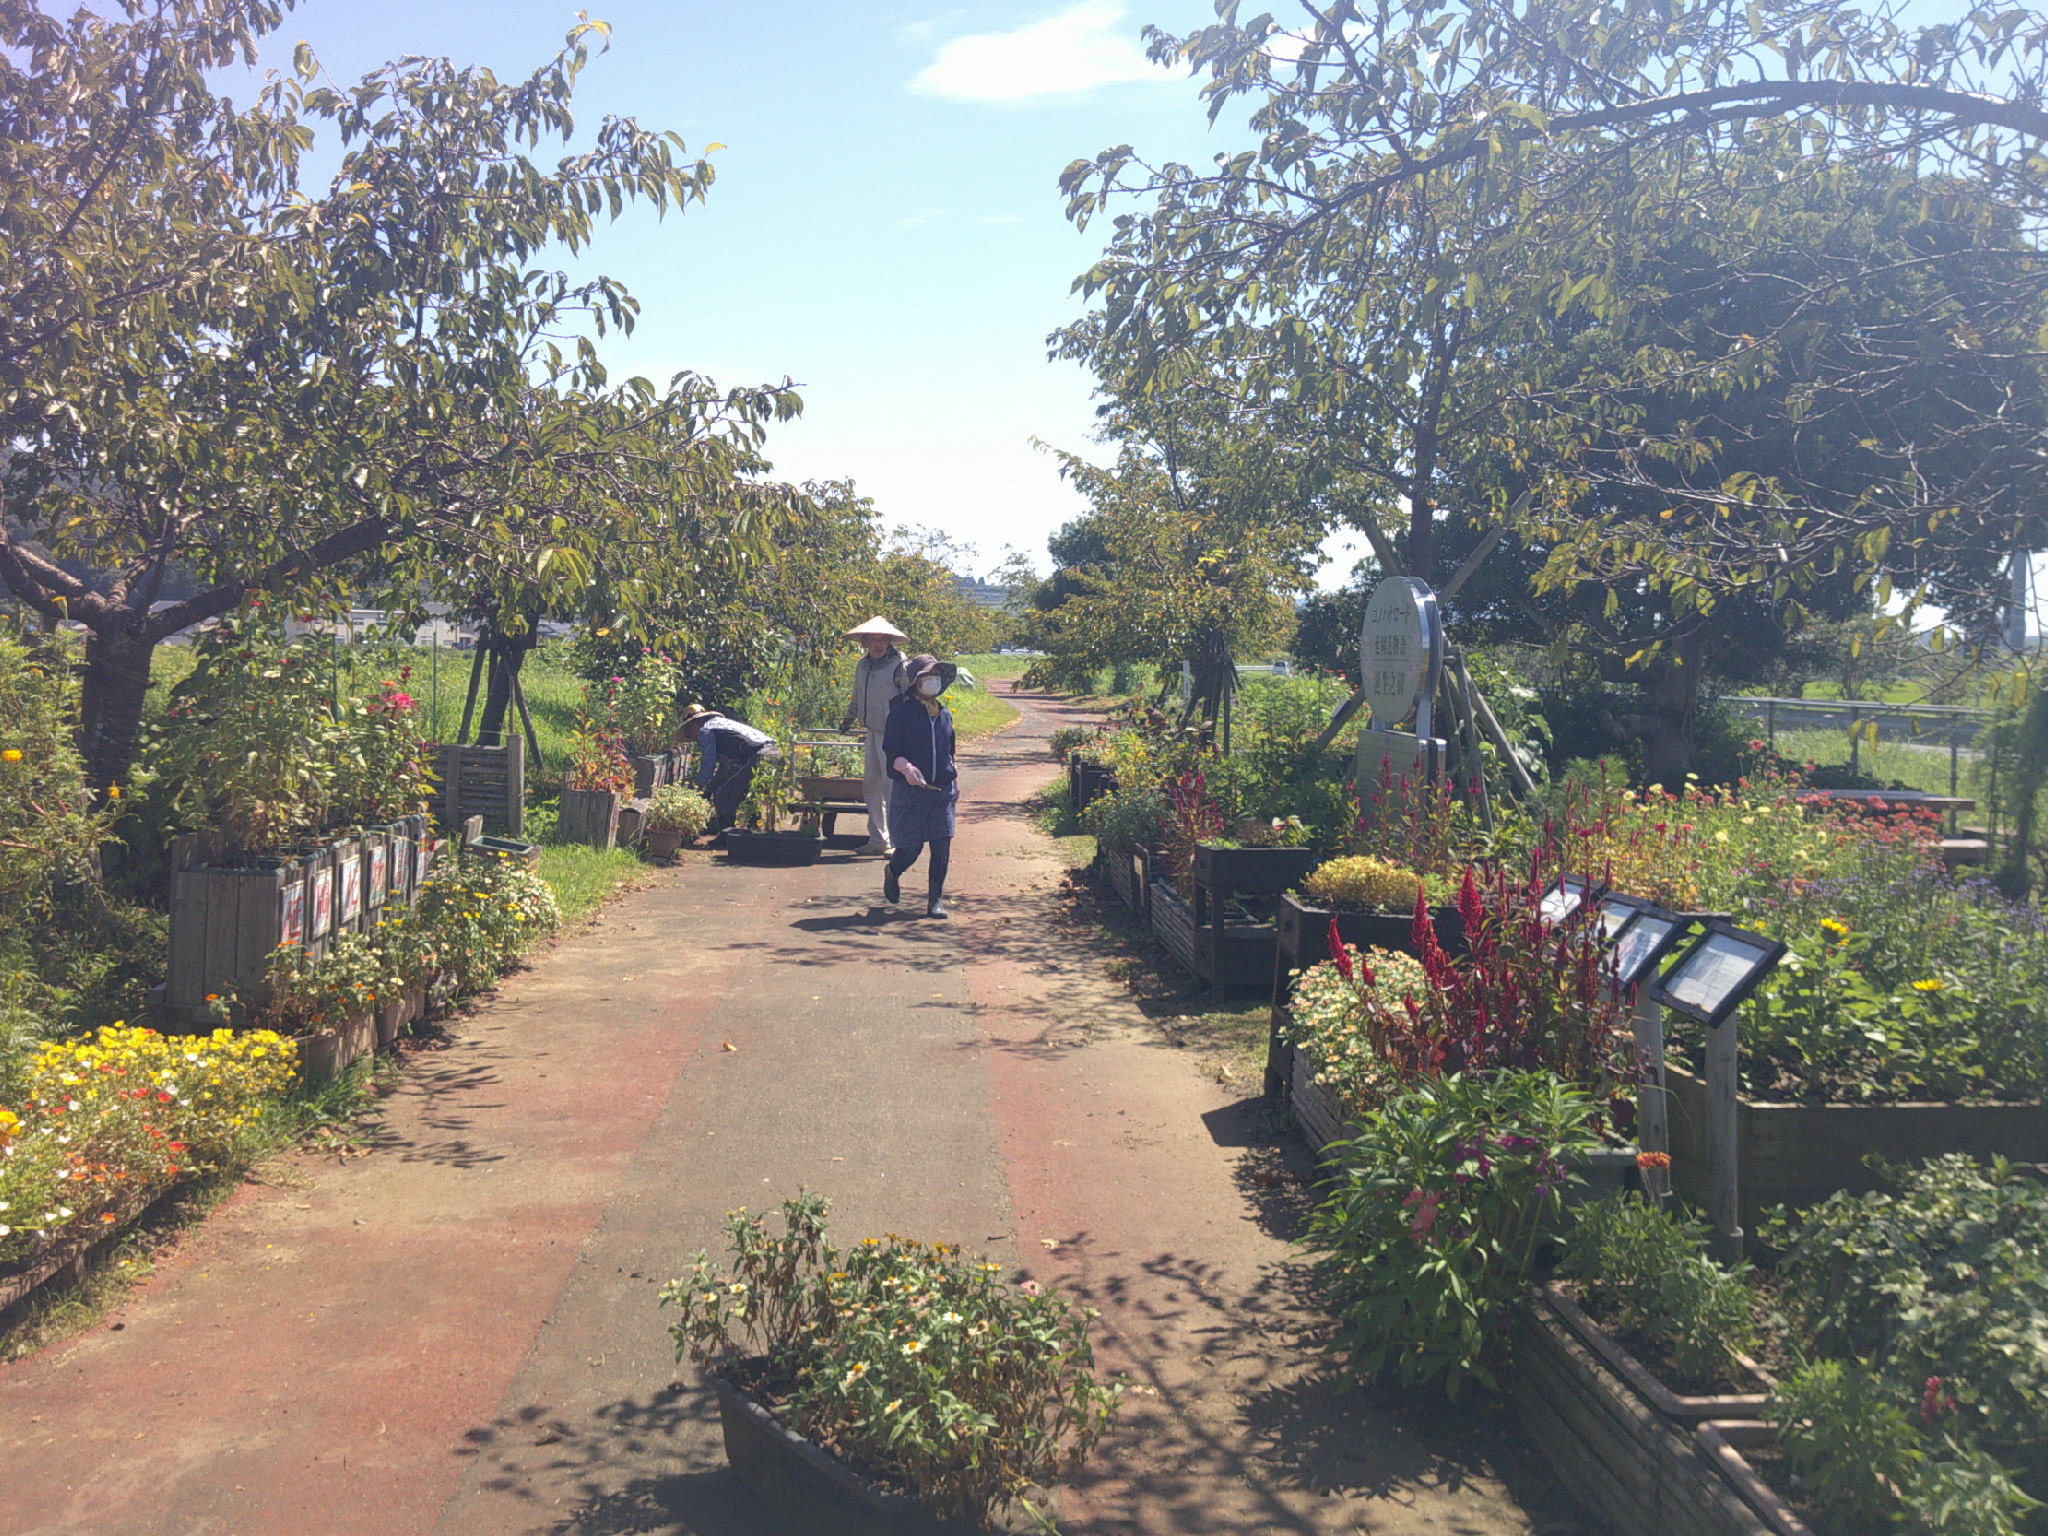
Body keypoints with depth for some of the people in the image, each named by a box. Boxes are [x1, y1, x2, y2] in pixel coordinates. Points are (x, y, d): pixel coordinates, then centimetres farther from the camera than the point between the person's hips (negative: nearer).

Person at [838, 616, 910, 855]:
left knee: (891, 786, -8)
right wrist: (848, 720, 39)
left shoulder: (900, 666, -9)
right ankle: (877, 838, 20)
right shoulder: (862, 665, 13)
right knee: (870, 785, 10)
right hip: (872, 732, 8)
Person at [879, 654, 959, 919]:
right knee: (911, 848, 2)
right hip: (910, 790, -4)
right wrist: (906, 767, -28)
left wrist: (955, 782, 19)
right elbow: (890, 750, -9)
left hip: (942, 791, 4)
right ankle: (892, 873, 36)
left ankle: (935, 901, 7)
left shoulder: (944, 714, 12)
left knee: (942, 846, -3)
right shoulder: (901, 713, -5)